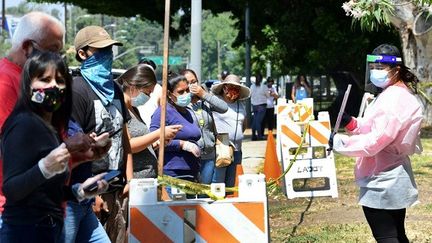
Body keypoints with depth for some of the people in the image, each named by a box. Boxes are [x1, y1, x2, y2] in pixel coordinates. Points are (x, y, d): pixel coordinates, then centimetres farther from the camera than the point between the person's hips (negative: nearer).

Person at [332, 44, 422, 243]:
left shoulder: (393, 100, -20)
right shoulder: (397, 95, 14)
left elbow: (375, 140, -26)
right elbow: (375, 128, 17)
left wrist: (338, 142, -22)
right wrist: (351, 123, 1)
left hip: (381, 183, -11)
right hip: (393, 179, 11)